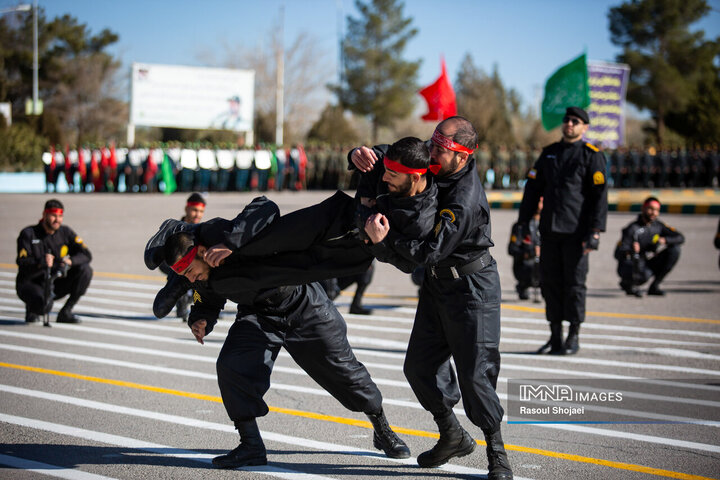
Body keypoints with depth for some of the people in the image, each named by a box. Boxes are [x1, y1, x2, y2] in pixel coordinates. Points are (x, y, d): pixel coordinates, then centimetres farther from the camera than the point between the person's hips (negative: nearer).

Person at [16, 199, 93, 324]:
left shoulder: (65, 232, 1)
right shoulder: (28, 234, -9)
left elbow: (86, 255, -8)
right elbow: (22, 263, -20)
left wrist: (70, 261, -31)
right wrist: (41, 262, -41)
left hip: (55, 284, 5)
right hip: (29, 283, -5)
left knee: (85, 270, -18)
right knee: (45, 306, -38)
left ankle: (65, 312, -8)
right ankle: (32, 307, 4)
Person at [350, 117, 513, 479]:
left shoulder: (465, 202, -29)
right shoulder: (433, 163, -4)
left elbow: (430, 253, -30)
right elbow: (391, 155, 3)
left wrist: (387, 239, -39)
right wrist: (362, 155, -19)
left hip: (472, 289, -9)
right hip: (438, 282, 9)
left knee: (475, 373, -9)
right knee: (420, 366, 10)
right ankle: (452, 436, 28)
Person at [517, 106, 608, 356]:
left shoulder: (592, 156, -2)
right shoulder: (548, 153, 14)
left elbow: (599, 195, -7)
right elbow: (533, 188, 18)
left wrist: (595, 232, -15)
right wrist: (522, 223, 11)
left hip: (576, 232, -5)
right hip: (550, 230, 5)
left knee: (574, 282, -1)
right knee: (550, 281, 6)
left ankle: (573, 337, 8)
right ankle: (555, 337, 14)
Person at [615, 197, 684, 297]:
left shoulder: (658, 226, 3)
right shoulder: (633, 228, -15)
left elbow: (680, 238, -4)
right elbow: (618, 254, -23)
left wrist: (664, 240, -24)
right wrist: (629, 250, -46)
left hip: (646, 265, 7)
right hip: (629, 265, -7)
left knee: (675, 249, -9)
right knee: (645, 274, -40)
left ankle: (654, 287, -3)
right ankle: (626, 283, -1)